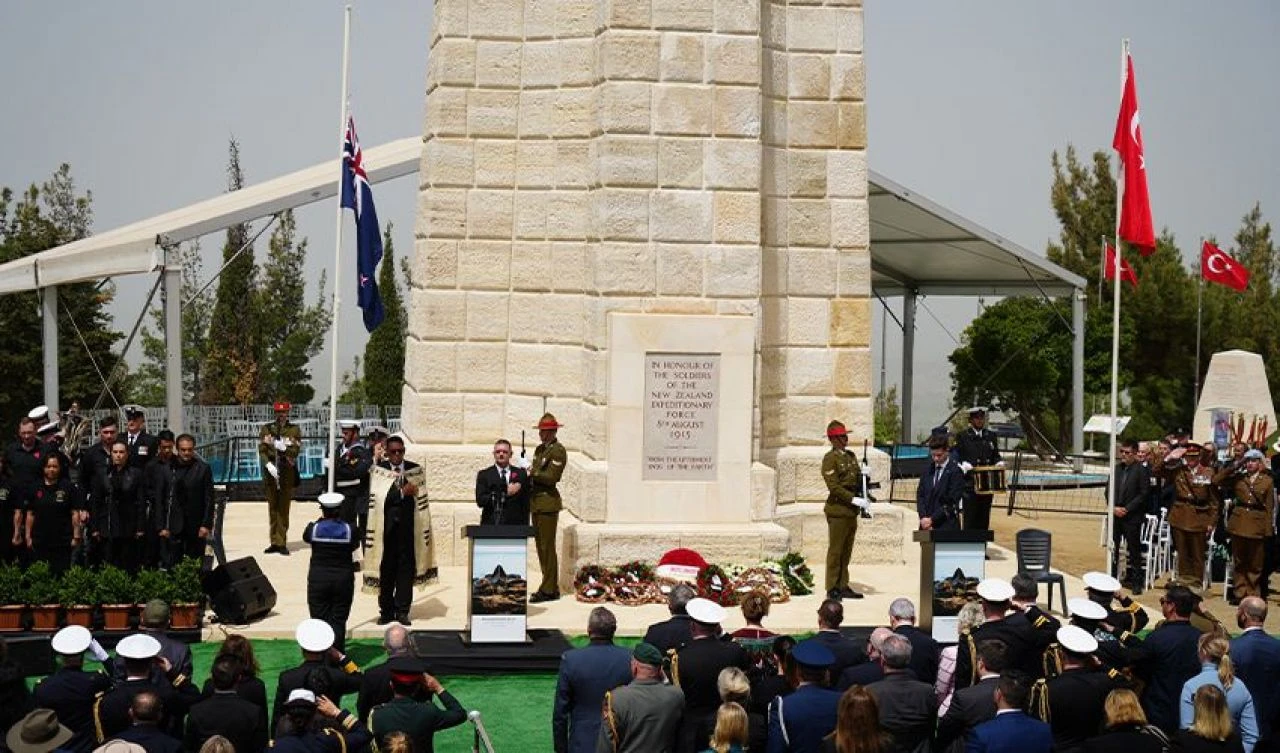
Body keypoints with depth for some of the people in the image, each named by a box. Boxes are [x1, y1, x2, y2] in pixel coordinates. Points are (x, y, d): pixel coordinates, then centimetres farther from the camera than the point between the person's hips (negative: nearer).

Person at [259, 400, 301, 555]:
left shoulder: (294, 429, 2)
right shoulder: (266, 429, 7)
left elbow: (296, 451, -6)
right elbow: (261, 450, 0)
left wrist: (284, 447, -24)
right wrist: (268, 465, -15)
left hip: (287, 474, -2)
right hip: (270, 473, 2)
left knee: (283, 508, 0)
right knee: (272, 508, 7)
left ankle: (282, 543, 3)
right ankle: (274, 542, 12)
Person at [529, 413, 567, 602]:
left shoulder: (558, 450, -10)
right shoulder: (539, 449, 17)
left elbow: (552, 477, -17)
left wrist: (532, 472, -13)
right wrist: (527, 474, 0)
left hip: (548, 503, -9)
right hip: (536, 503, 9)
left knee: (547, 547, -7)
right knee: (541, 546, 11)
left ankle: (549, 590, -3)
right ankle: (549, 586, 18)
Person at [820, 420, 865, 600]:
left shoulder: (851, 456, 14)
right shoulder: (830, 458, -11)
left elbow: (857, 480, 19)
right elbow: (834, 486, -18)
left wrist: (863, 474, -3)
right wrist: (854, 499, -22)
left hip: (851, 510, 8)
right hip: (838, 509, -8)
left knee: (846, 551, 12)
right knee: (835, 550, -3)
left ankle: (843, 587, 19)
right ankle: (832, 589, 2)